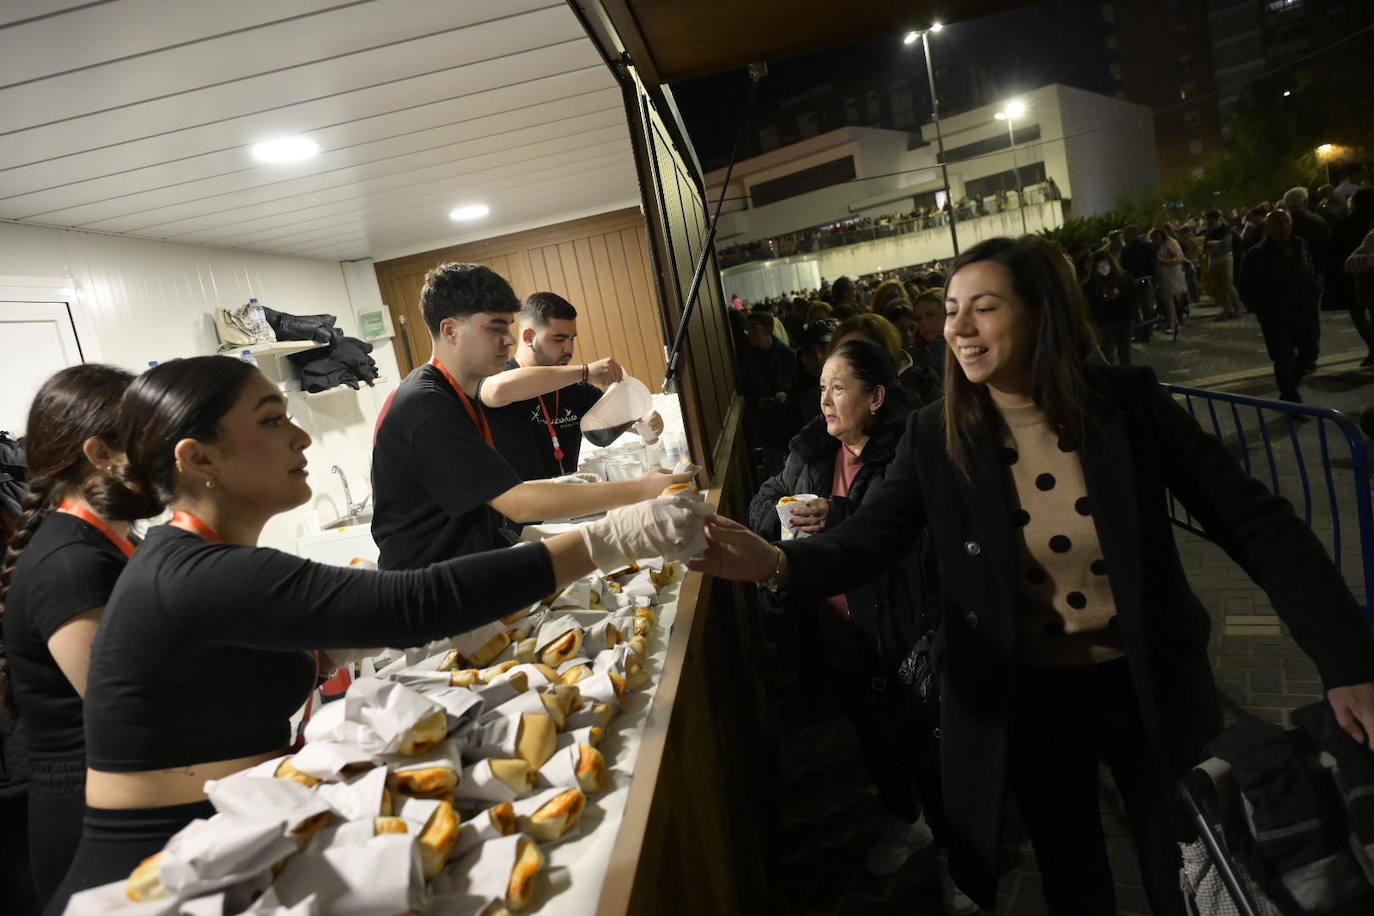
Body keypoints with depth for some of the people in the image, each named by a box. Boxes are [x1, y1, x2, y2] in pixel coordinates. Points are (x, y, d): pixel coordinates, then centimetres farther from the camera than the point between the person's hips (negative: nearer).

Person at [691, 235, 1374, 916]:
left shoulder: (1128, 402, -13)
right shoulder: (935, 439, -12)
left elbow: (1255, 524, -8)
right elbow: (863, 545, -13)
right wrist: (778, 562, -35)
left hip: (1149, 686, 0)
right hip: (1024, 701, 0)